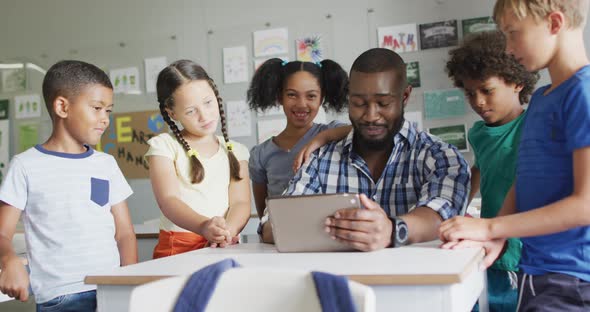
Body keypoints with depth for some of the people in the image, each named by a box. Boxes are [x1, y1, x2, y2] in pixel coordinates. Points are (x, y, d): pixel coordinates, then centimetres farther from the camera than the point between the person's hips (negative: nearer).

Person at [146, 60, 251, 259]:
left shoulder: (235, 151, 16)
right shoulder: (163, 146, 6)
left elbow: (240, 202, 3)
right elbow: (168, 200, -8)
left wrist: (227, 231, -18)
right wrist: (203, 226, -27)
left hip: (224, 247, 3)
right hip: (177, 248, -3)